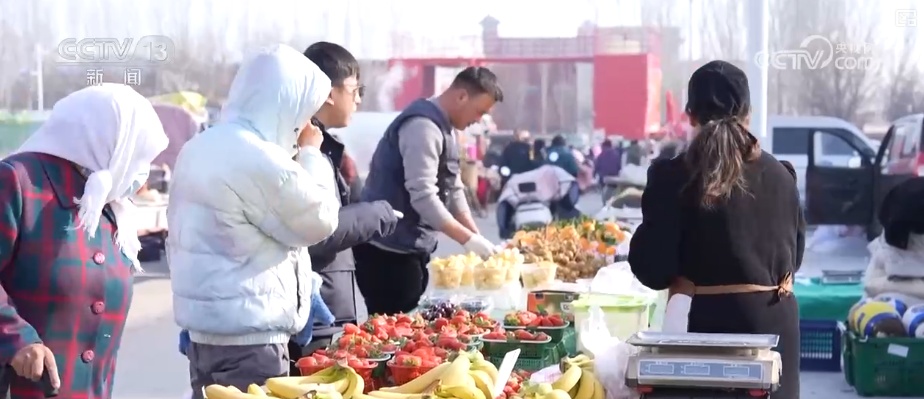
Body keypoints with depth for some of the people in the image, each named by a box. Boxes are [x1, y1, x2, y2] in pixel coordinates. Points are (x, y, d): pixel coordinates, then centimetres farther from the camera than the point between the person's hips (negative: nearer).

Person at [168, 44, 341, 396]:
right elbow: (320, 221, -8)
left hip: (203, 328, 9)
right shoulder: (262, 161, -20)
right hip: (246, 338, -9)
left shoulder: (199, 148, 9)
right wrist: (311, 154, 2)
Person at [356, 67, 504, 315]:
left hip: (412, 249, 10)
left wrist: (477, 237, 5)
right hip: (388, 253, -10)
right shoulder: (423, 127, -19)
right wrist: (468, 239, -24)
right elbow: (423, 197, -27)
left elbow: (452, 189, 15)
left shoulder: (444, 127, 14)